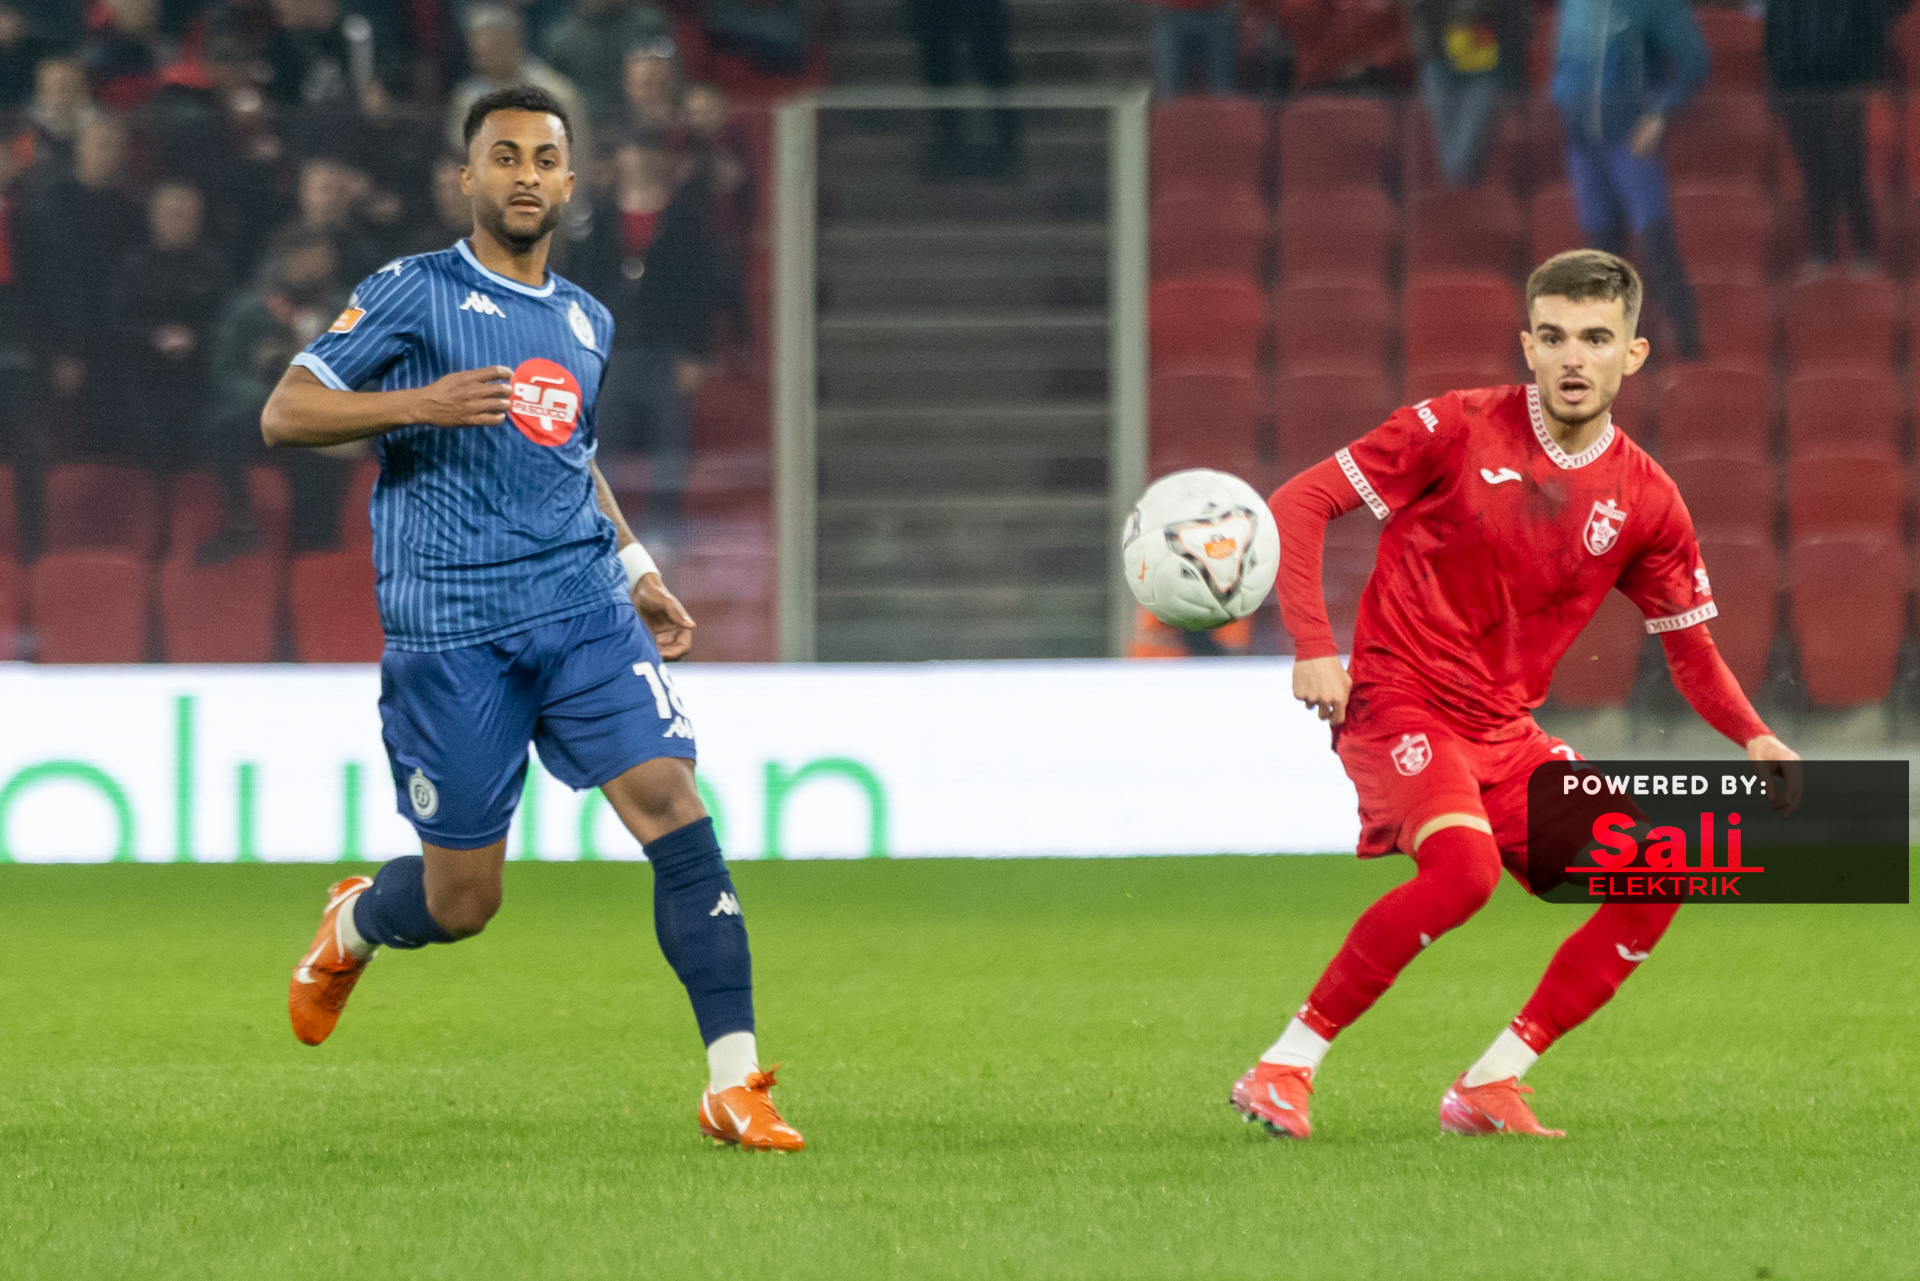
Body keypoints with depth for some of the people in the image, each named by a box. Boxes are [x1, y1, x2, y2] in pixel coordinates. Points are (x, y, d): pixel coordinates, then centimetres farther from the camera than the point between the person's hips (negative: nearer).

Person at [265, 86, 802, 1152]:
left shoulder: (584, 322, 16)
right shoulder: (413, 293, -1)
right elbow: (283, 415, -5)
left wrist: (637, 569, 22)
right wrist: (418, 404, -19)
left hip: (585, 611, 4)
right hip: (451, 632, -4)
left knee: (675, 811, -15)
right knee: (461, 903, 2)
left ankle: (734, 1084, -15)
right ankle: (350, 926, 39)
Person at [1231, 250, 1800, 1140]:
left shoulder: (1645, 501, 3)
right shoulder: (1460, 429, -9)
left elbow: (1692, 651, 12)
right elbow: (1299, 503, -7)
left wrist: (1755, 740, -7)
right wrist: (1313, 647, -18)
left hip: (1505, 733, 6)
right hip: (1397, 705, -6)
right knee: (1466, 864, -33)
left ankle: (1490, 1085, 1)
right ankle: (1285, 1066, -23)